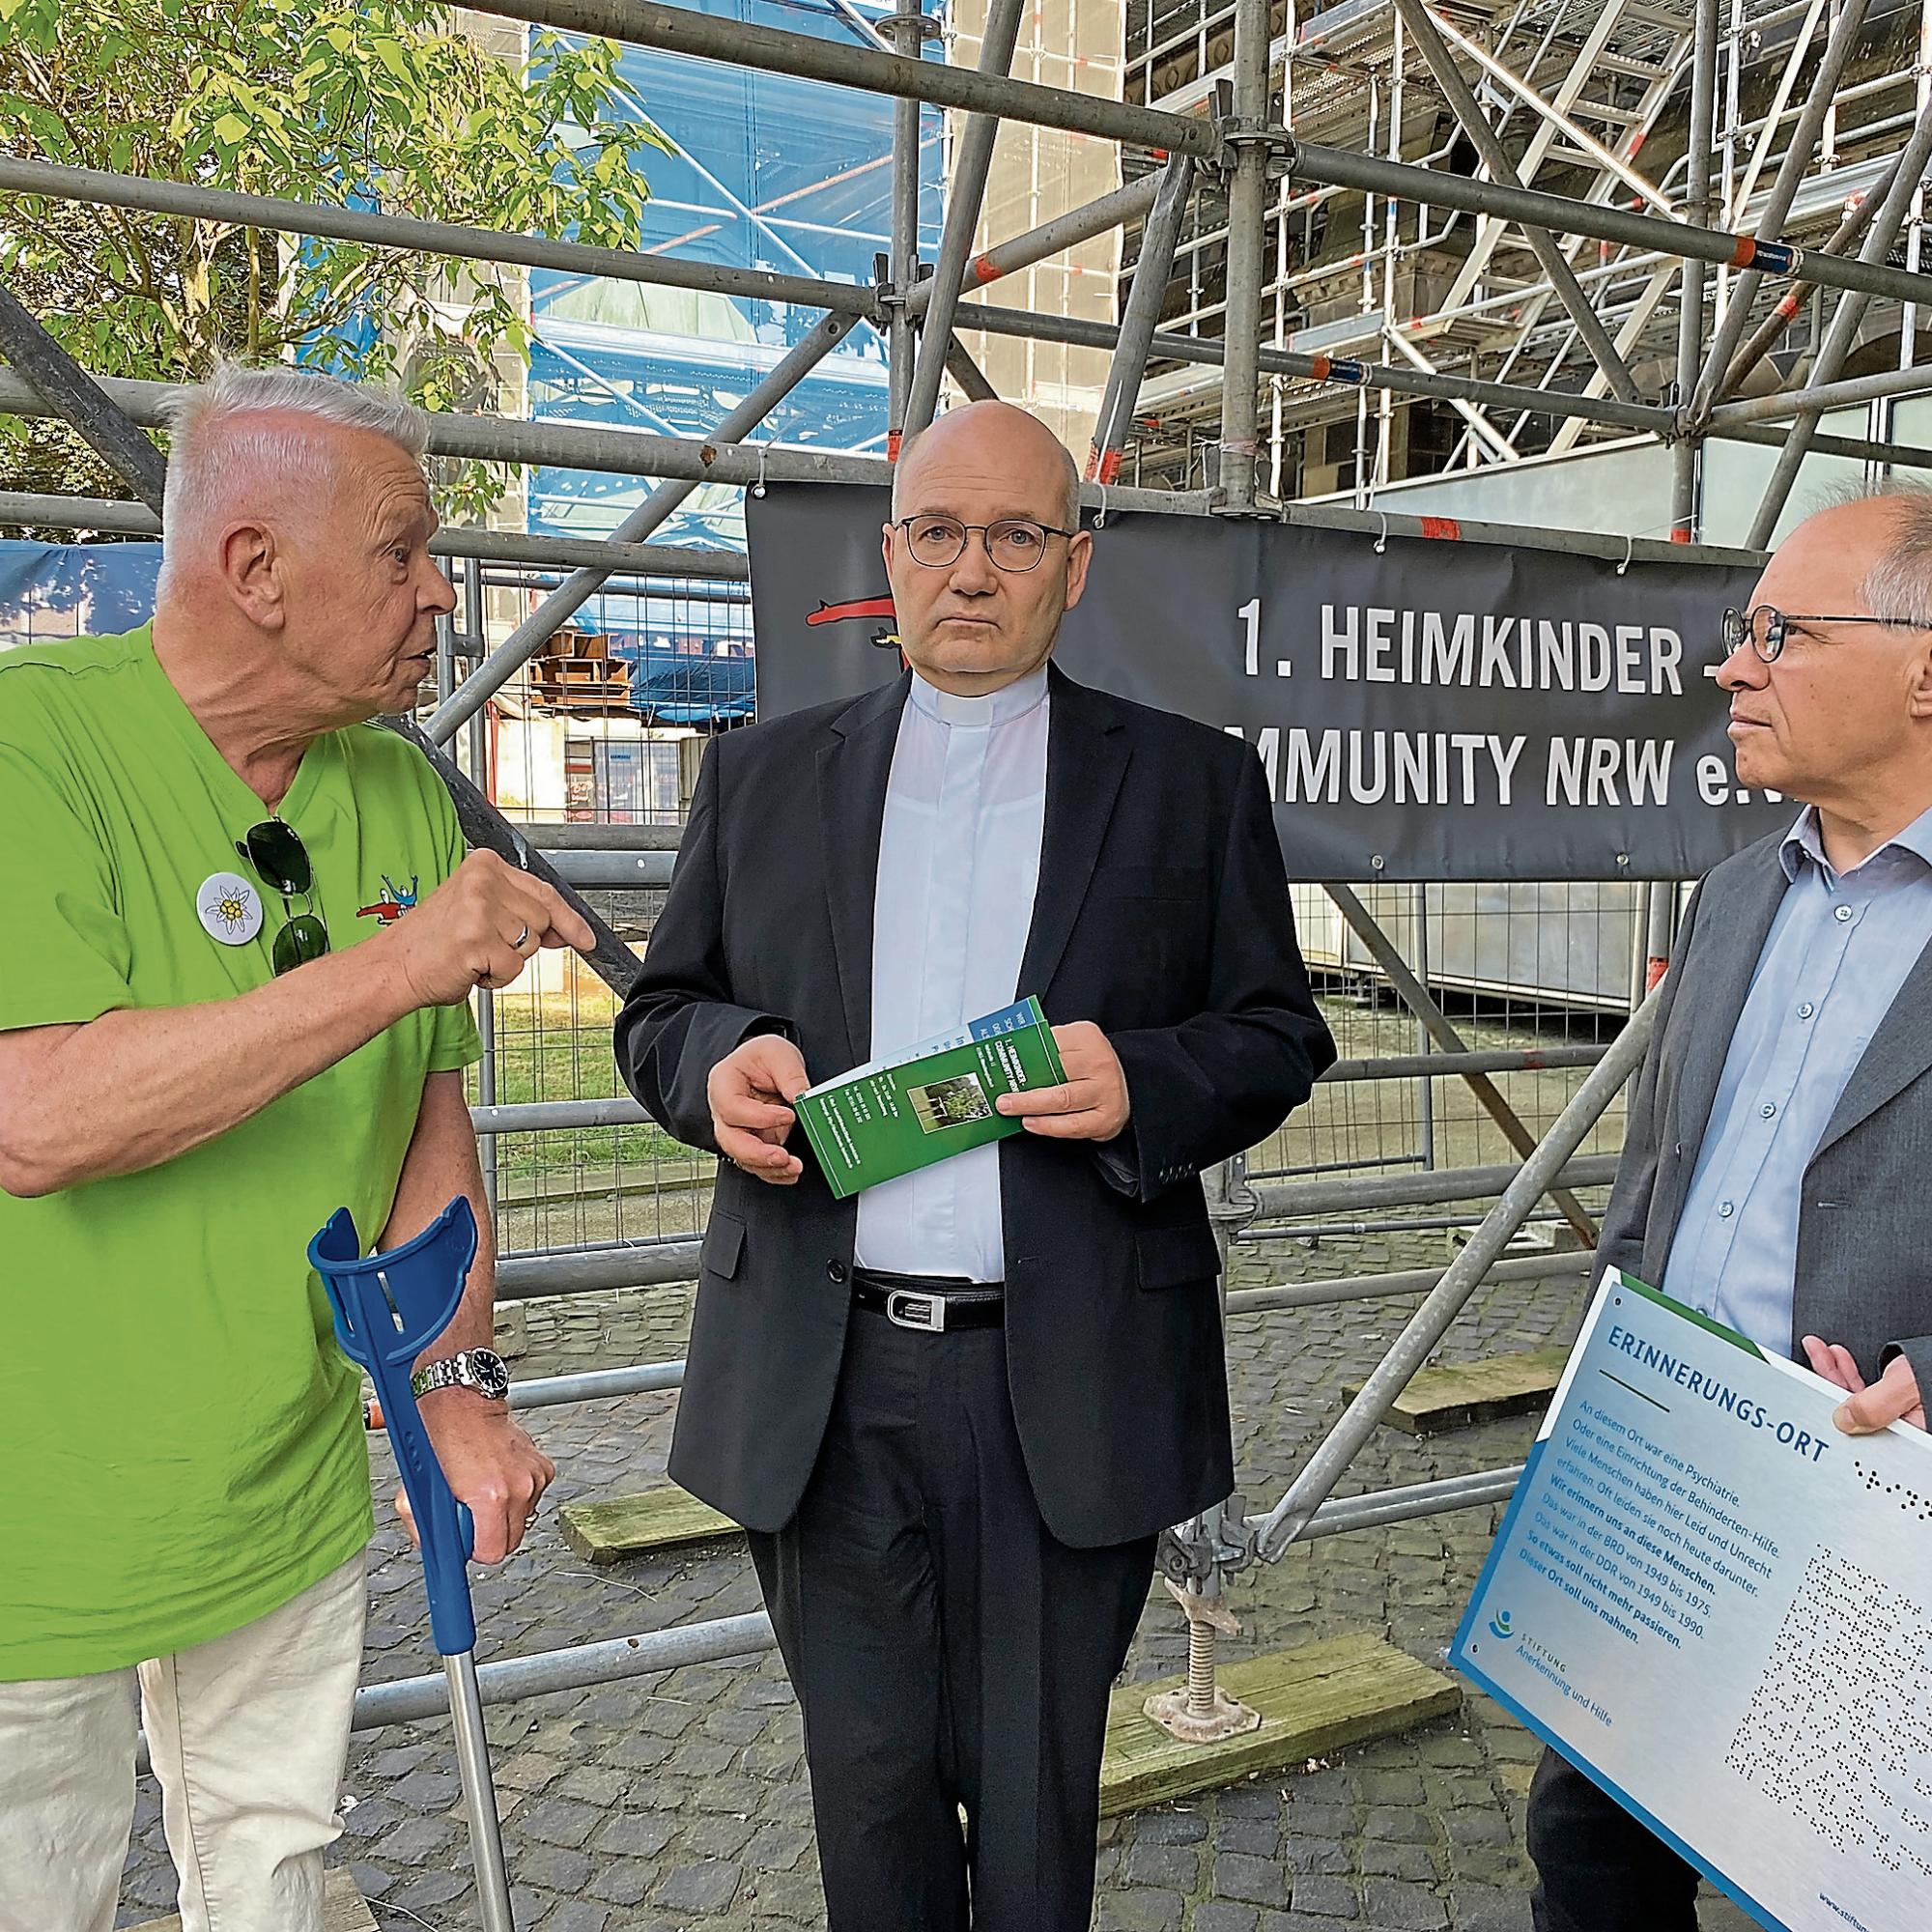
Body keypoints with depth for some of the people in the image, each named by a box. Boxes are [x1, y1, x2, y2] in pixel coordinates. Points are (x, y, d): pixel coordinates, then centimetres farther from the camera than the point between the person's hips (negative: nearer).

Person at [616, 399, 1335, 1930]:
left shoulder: (1194, 784, 3)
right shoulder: (766, 775, 9)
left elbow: (1279, 1040, 4)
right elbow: (660, 1010, 12)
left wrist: (1142, 1082, -17)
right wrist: (719, 1062, -11)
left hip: (1068, 1387, -1)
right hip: (827, 1387, 2)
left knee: (1036, 1802, 13)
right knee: (870, 1790, 16)